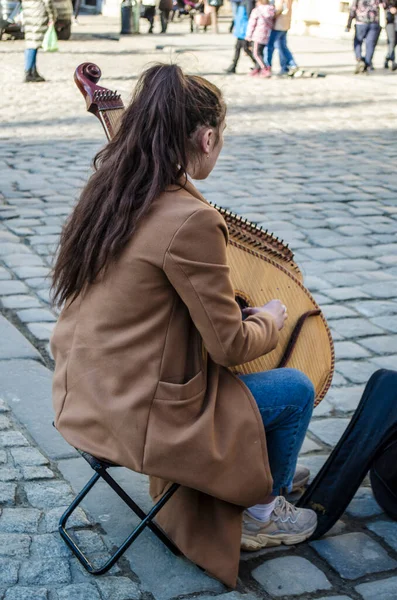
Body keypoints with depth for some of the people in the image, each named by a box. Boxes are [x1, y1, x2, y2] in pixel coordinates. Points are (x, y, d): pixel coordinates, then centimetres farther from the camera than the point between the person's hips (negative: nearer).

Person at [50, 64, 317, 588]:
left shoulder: (107, 189, -1)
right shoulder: (191, 219, -26)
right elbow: (230, 345, -18)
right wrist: (270, 319, 2)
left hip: (81, 400, 8)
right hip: (136, 419, -8)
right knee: (296, 389, 10)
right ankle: (261, 514, 31)